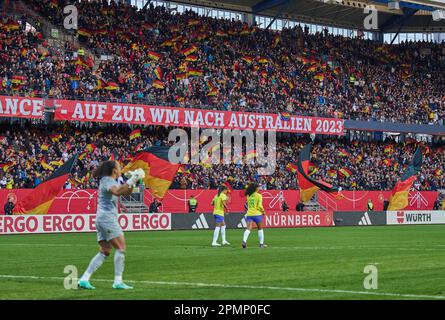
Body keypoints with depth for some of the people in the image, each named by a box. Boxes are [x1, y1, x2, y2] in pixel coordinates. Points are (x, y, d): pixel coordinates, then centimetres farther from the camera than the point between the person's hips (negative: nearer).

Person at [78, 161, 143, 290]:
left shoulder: (111, 181, 20)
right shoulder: (107, 181, -9)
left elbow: (126, 192, 26)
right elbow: (117, 192, -30)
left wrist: (132, 182, 10)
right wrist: (130, 181, -28)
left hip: (101, 219, 10)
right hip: (107, 216, -10)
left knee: (104, 252, 7)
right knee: (121, 247, -10)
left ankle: (84, 279, 1)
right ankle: (118, 281, -13)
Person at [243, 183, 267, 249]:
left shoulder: (249, 196, 8)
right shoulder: (259, 195, -7)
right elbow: (259, 206, -13)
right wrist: (263, 211, 4)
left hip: (249, 214, 3)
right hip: (257, 214, -3)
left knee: (248, 229, -4)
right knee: (260, 229, 14)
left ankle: (244, 241, -27)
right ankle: (261, 243, 18)